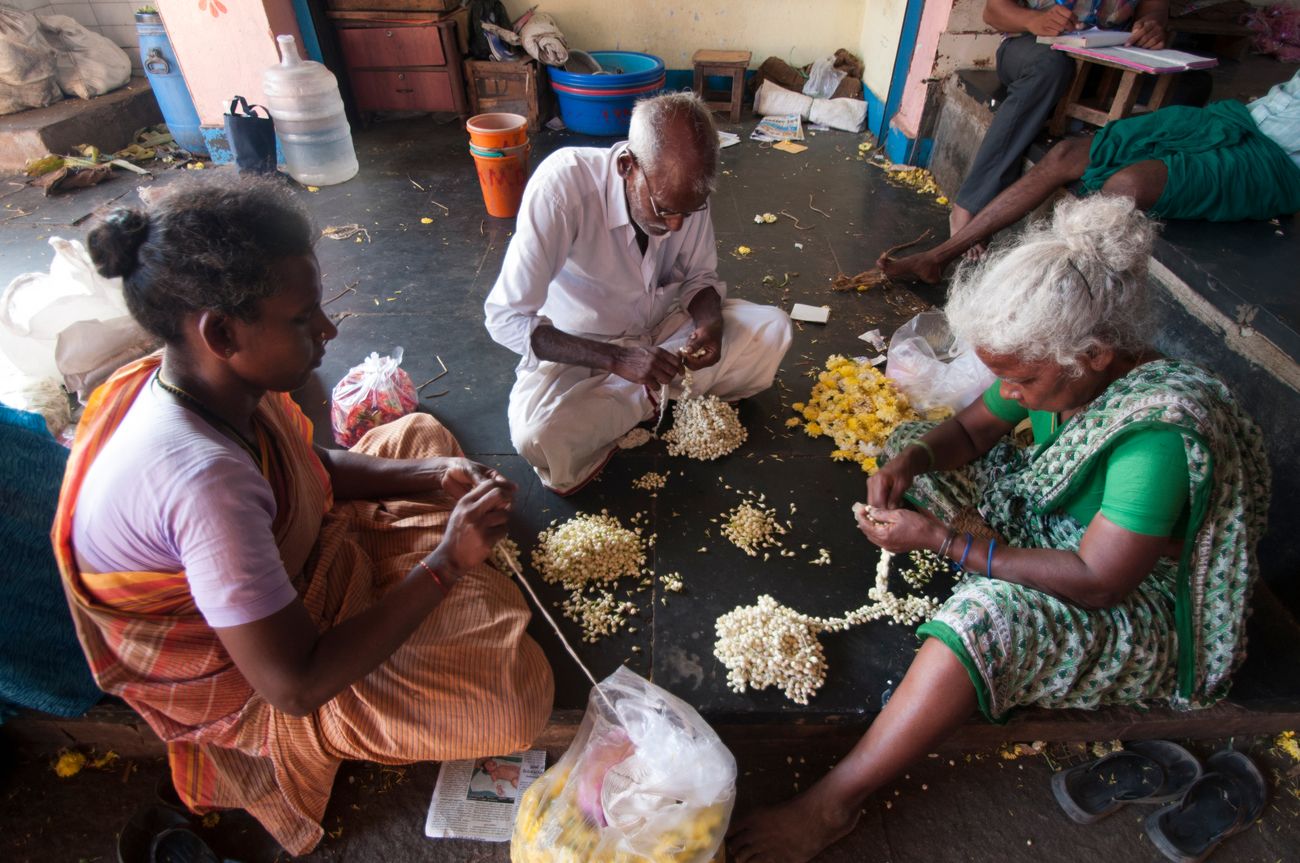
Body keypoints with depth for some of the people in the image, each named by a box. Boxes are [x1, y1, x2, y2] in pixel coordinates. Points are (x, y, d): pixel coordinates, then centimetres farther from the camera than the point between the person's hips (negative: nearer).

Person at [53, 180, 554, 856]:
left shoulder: (205, 376, -13)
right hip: (250, 688, -8)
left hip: (296, 559, 9)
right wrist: (447, 562, -30)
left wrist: (432, 479, -11)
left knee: (420, 434, 15)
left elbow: (314, 465, 5)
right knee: (516, 700, -25)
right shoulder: (201, 477, -40)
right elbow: (295, 686, -34)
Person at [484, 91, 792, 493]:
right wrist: (616, 359, -36)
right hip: (581, 351, -3)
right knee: (538, 437, -32)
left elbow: (699, 275, 0)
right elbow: (505, 318, -28)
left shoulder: (684, 190, -17)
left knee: (772, 327, -12)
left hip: (663, 331, 4)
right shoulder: (562, 184, -31)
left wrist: (710, 323, -23)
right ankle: (659, 398, -7)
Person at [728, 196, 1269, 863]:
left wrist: (943, 540, -33)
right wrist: (911, 458, -20)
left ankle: (831, 805, -29)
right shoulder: (1053, 366, -14)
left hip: (1142, 607, -8)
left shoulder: (1159, 433, -35)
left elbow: (1098, 582, -32)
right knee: (912, 445, 6)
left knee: (990, 613, -40)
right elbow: (972, 429, 1)